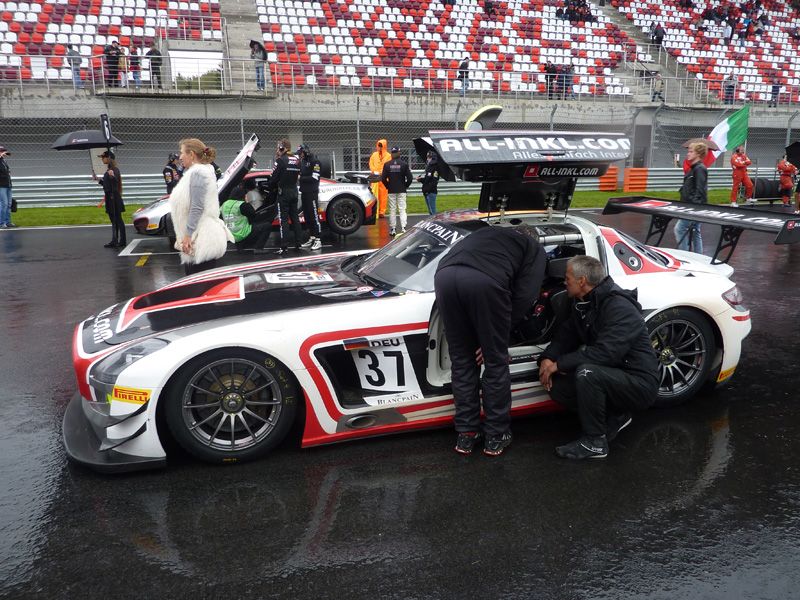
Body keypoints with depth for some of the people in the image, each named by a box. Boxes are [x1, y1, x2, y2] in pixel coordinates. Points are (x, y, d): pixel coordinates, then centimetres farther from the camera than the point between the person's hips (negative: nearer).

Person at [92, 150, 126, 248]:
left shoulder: (114, 170, -13)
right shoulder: (109, 170, 15)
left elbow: (115, 182, -24)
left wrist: (113, 176, -41)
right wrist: (97, 179, 28)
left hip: (114, 198, -10)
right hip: (110, 198, 10)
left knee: (118, 220, -5)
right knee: (114, 220, 12)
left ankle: (122, 241, -1)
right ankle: (114, 241, 18)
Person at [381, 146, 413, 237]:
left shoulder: (387, 165, -3)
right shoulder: (404, 164, -6)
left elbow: (383, 178, -5)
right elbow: (410, 178, -8)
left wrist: (388, 187, 9)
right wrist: (405, 186, 7)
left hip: (391, 191, 1)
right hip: (401, 191, -1)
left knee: (392, 210, 7)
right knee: (402, 209, 3)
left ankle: (392, 230, 8)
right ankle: (403, 228, -7)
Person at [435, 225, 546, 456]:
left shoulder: (488, 233, 43)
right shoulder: (535, 248, 28)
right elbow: (524, 296, 11)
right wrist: (497, 338, 15)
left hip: (444, 275, 4)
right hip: (485, 280, -4)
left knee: (461, 361, 19)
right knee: (496, 362, 15)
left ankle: (466, 434, 27)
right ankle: (496, 436, 25)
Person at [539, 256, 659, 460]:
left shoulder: (619, 307, -23)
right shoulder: (582, 304, 5)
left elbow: (605, 352, -33)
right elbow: (565, 335, 6)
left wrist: (560, 364, -28)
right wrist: (548, 358, -14)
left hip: (639, 383, -9)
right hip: (612, 376, 9)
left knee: (587, 373, -34)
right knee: (557, 386, -7)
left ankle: (595, 442, -16)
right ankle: (615, 416, 11)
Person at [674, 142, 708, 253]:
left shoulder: (700, 169, -14)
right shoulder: (693, 168, 15)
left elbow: (700, 190, -20)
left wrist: (694, 205, -24)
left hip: (695, 207, -10)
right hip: (691, 207, 10)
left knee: (679, 229, -9)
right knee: (695, 232, 12)